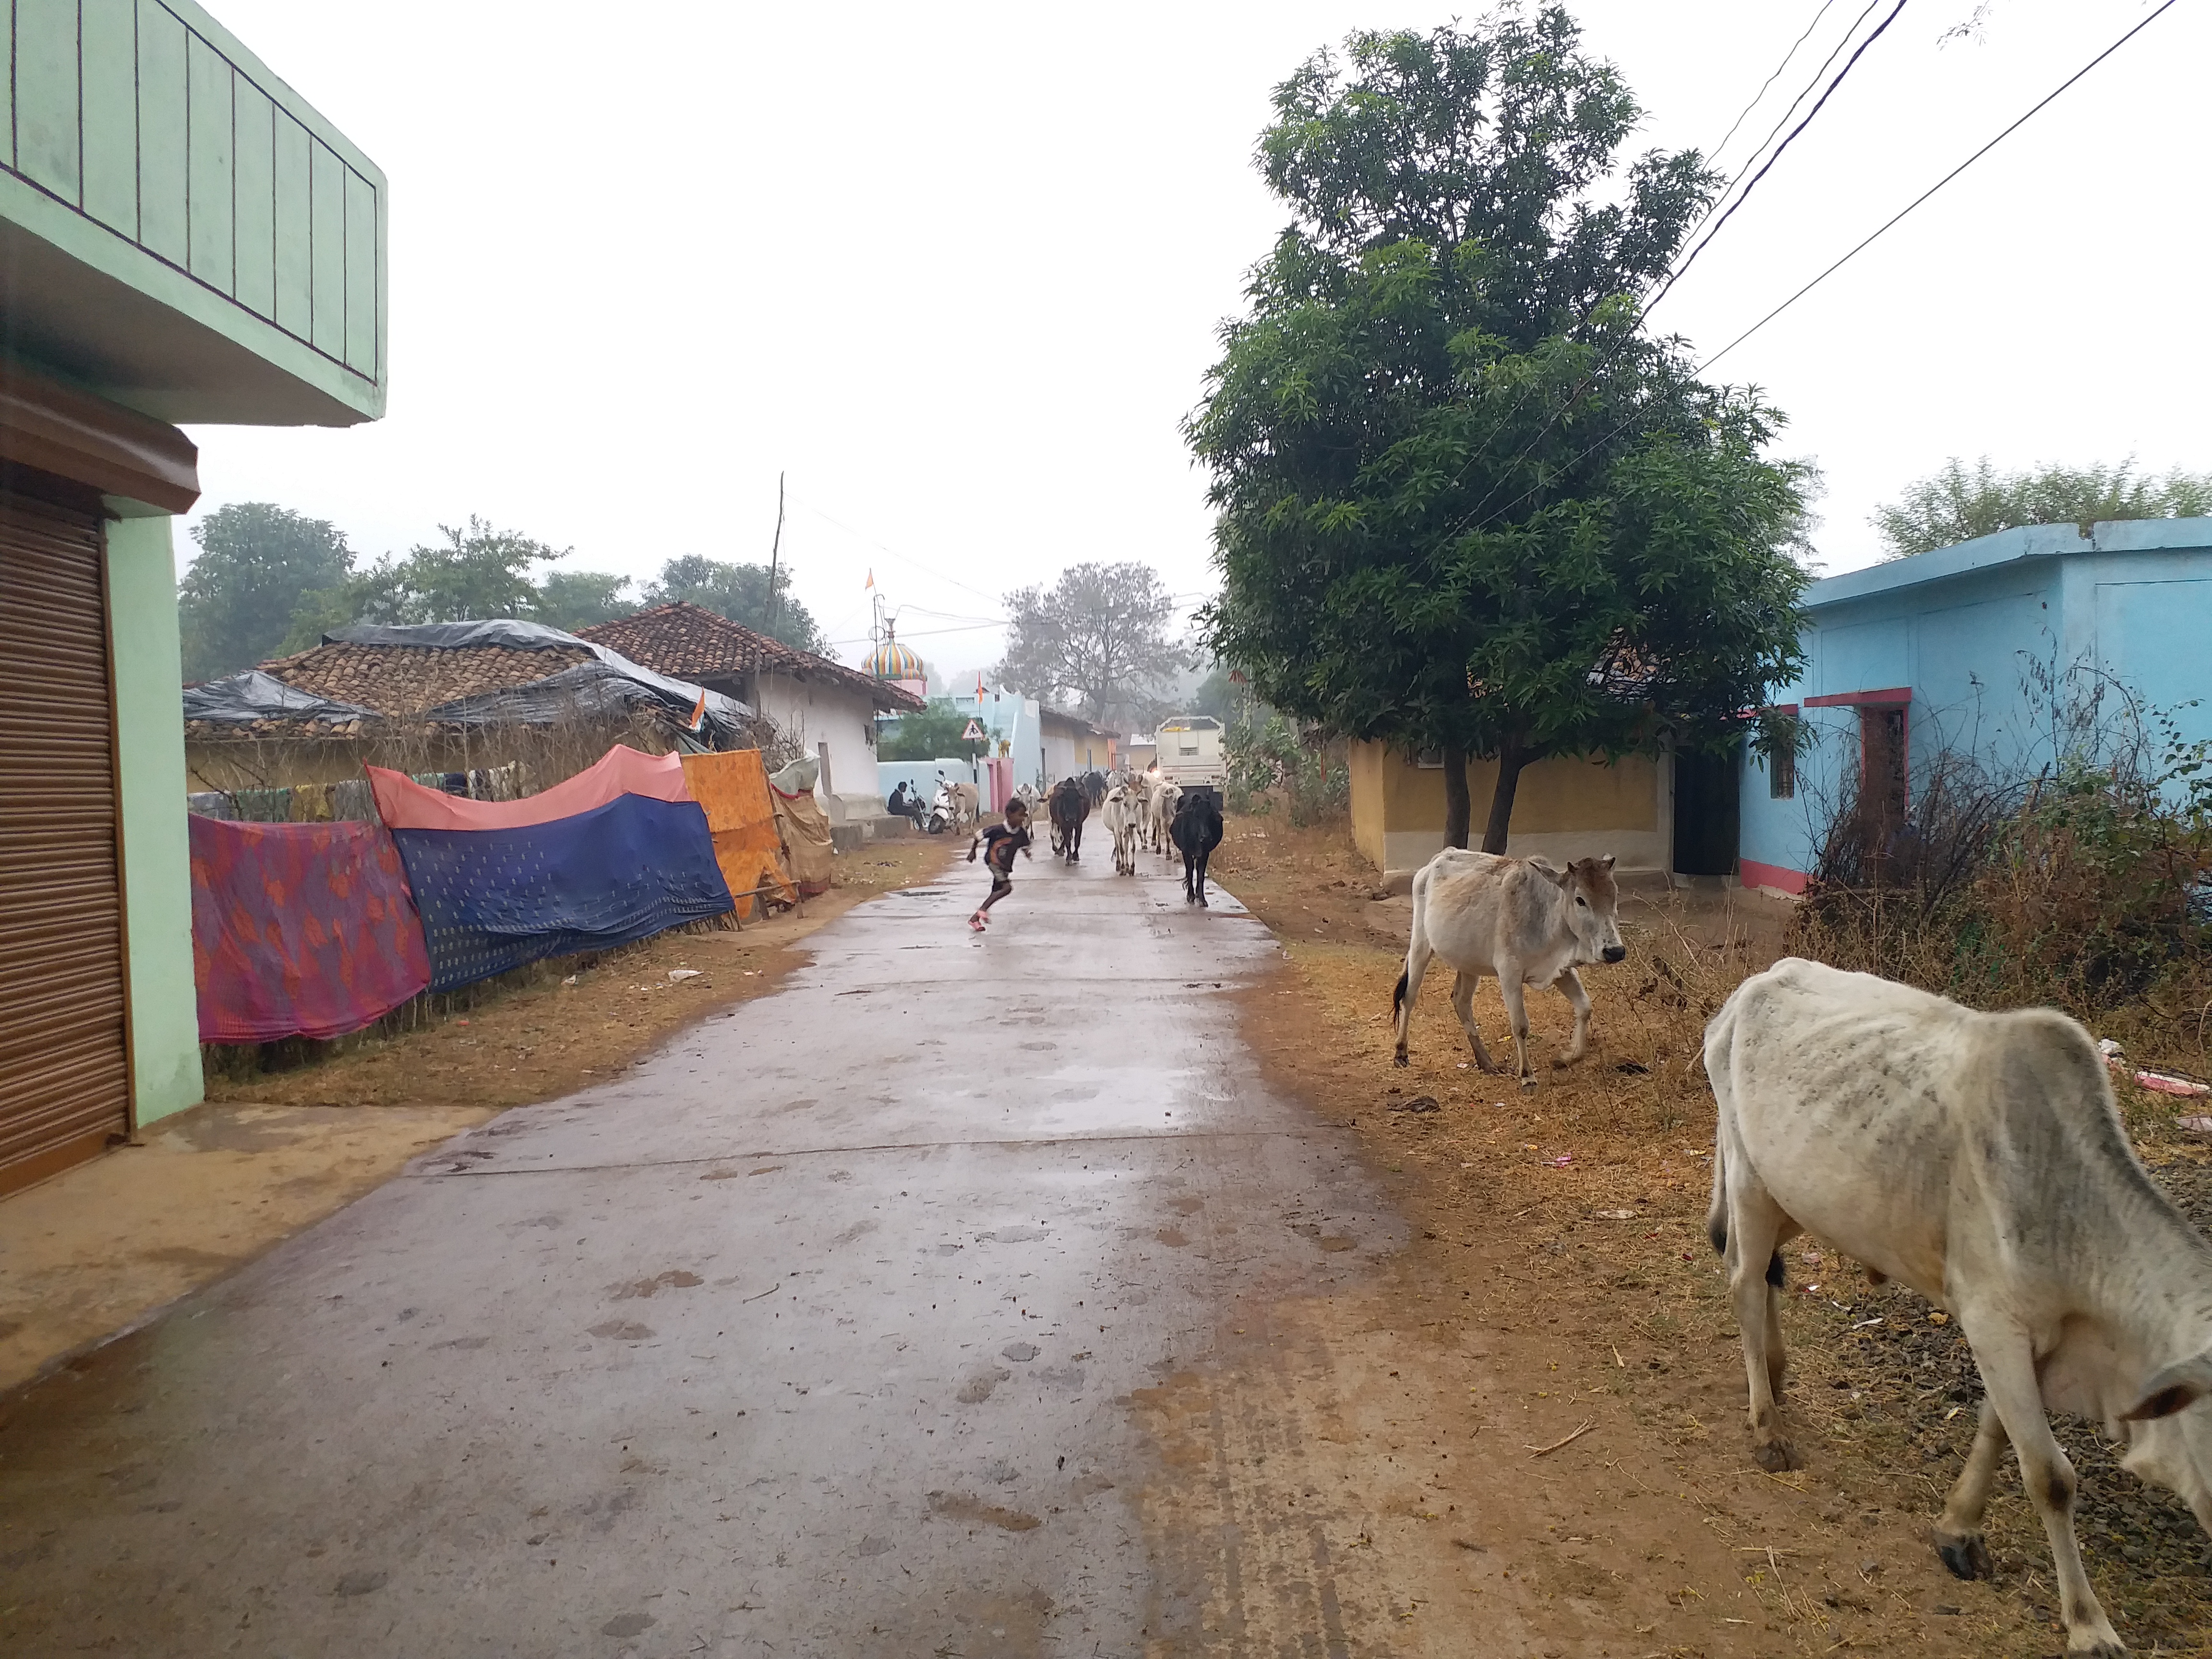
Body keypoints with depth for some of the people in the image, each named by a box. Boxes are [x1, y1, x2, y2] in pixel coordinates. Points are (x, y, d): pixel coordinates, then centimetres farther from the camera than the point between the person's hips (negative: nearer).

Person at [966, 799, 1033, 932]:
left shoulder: (1022, 833, -8)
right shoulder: (998, 830, -22)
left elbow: (1025, 848, 6)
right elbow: (978, 836, -10)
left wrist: (1029, 854, -16)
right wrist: (973, 851, -4)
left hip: (1006, 867, 7)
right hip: (993, 861, -7)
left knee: (996, 894, 9)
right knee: (1007, 887, -23)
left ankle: (975, 919, 20)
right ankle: (984, 909, -16)